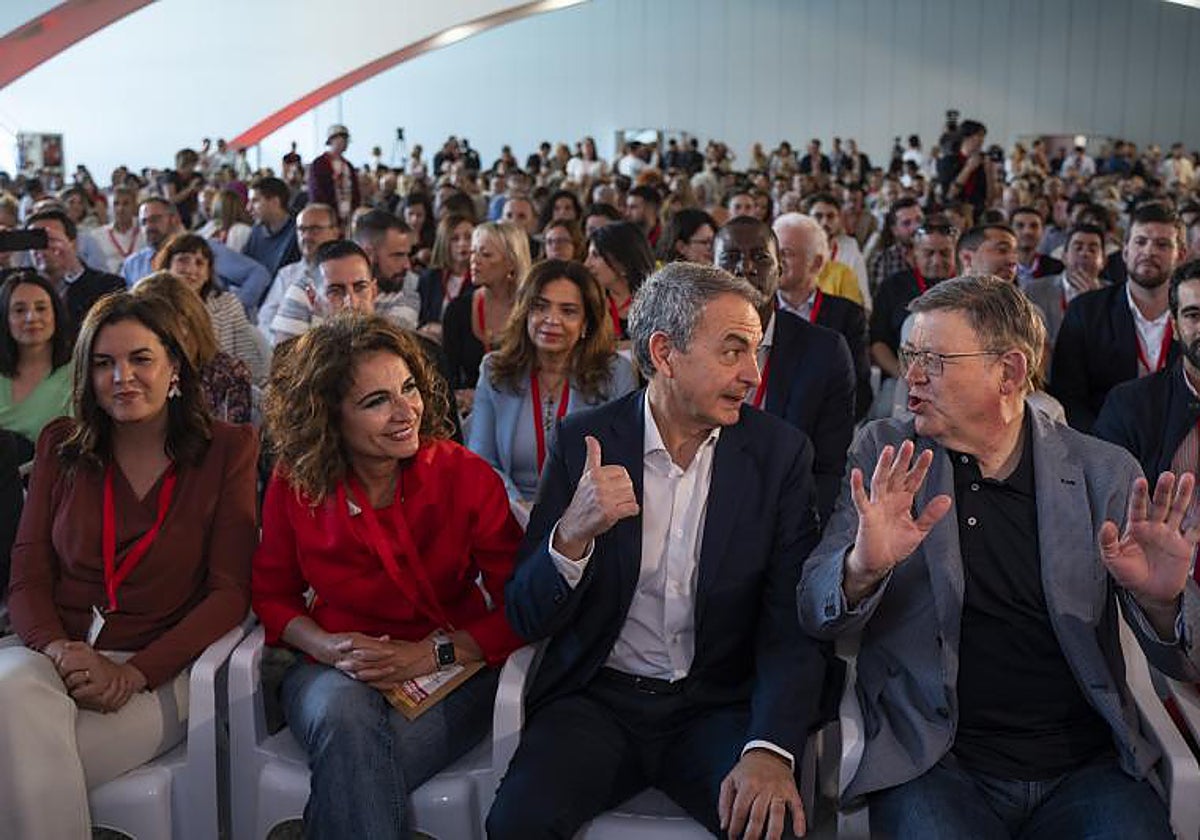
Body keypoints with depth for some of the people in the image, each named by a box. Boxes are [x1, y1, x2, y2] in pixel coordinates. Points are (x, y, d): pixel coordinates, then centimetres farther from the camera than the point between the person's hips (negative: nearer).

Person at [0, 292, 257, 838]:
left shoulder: (225, 450, 4)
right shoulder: (61, 446, 13)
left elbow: (230, 591, -3)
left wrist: (135, 672, -15)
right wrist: (60, 650, -15)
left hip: (157, 674, -3)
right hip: (53, 655, 3)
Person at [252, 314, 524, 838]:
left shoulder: (465, 476, -9)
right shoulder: (294, 485, -4)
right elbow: (272, 593, 8)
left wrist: (431, 653, -20)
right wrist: (329, 646, -12)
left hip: (450, 674, -2)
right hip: (337, 674, 2)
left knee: (350, 765, -32)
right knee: (342, 714, -35)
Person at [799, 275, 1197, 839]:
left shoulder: (1104, 471, 4)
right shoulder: (885, 458, 4)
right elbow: (816, 615, -3)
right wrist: (863, 568, -26)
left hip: (1084, 766, 1)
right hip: (932, 764, -1)